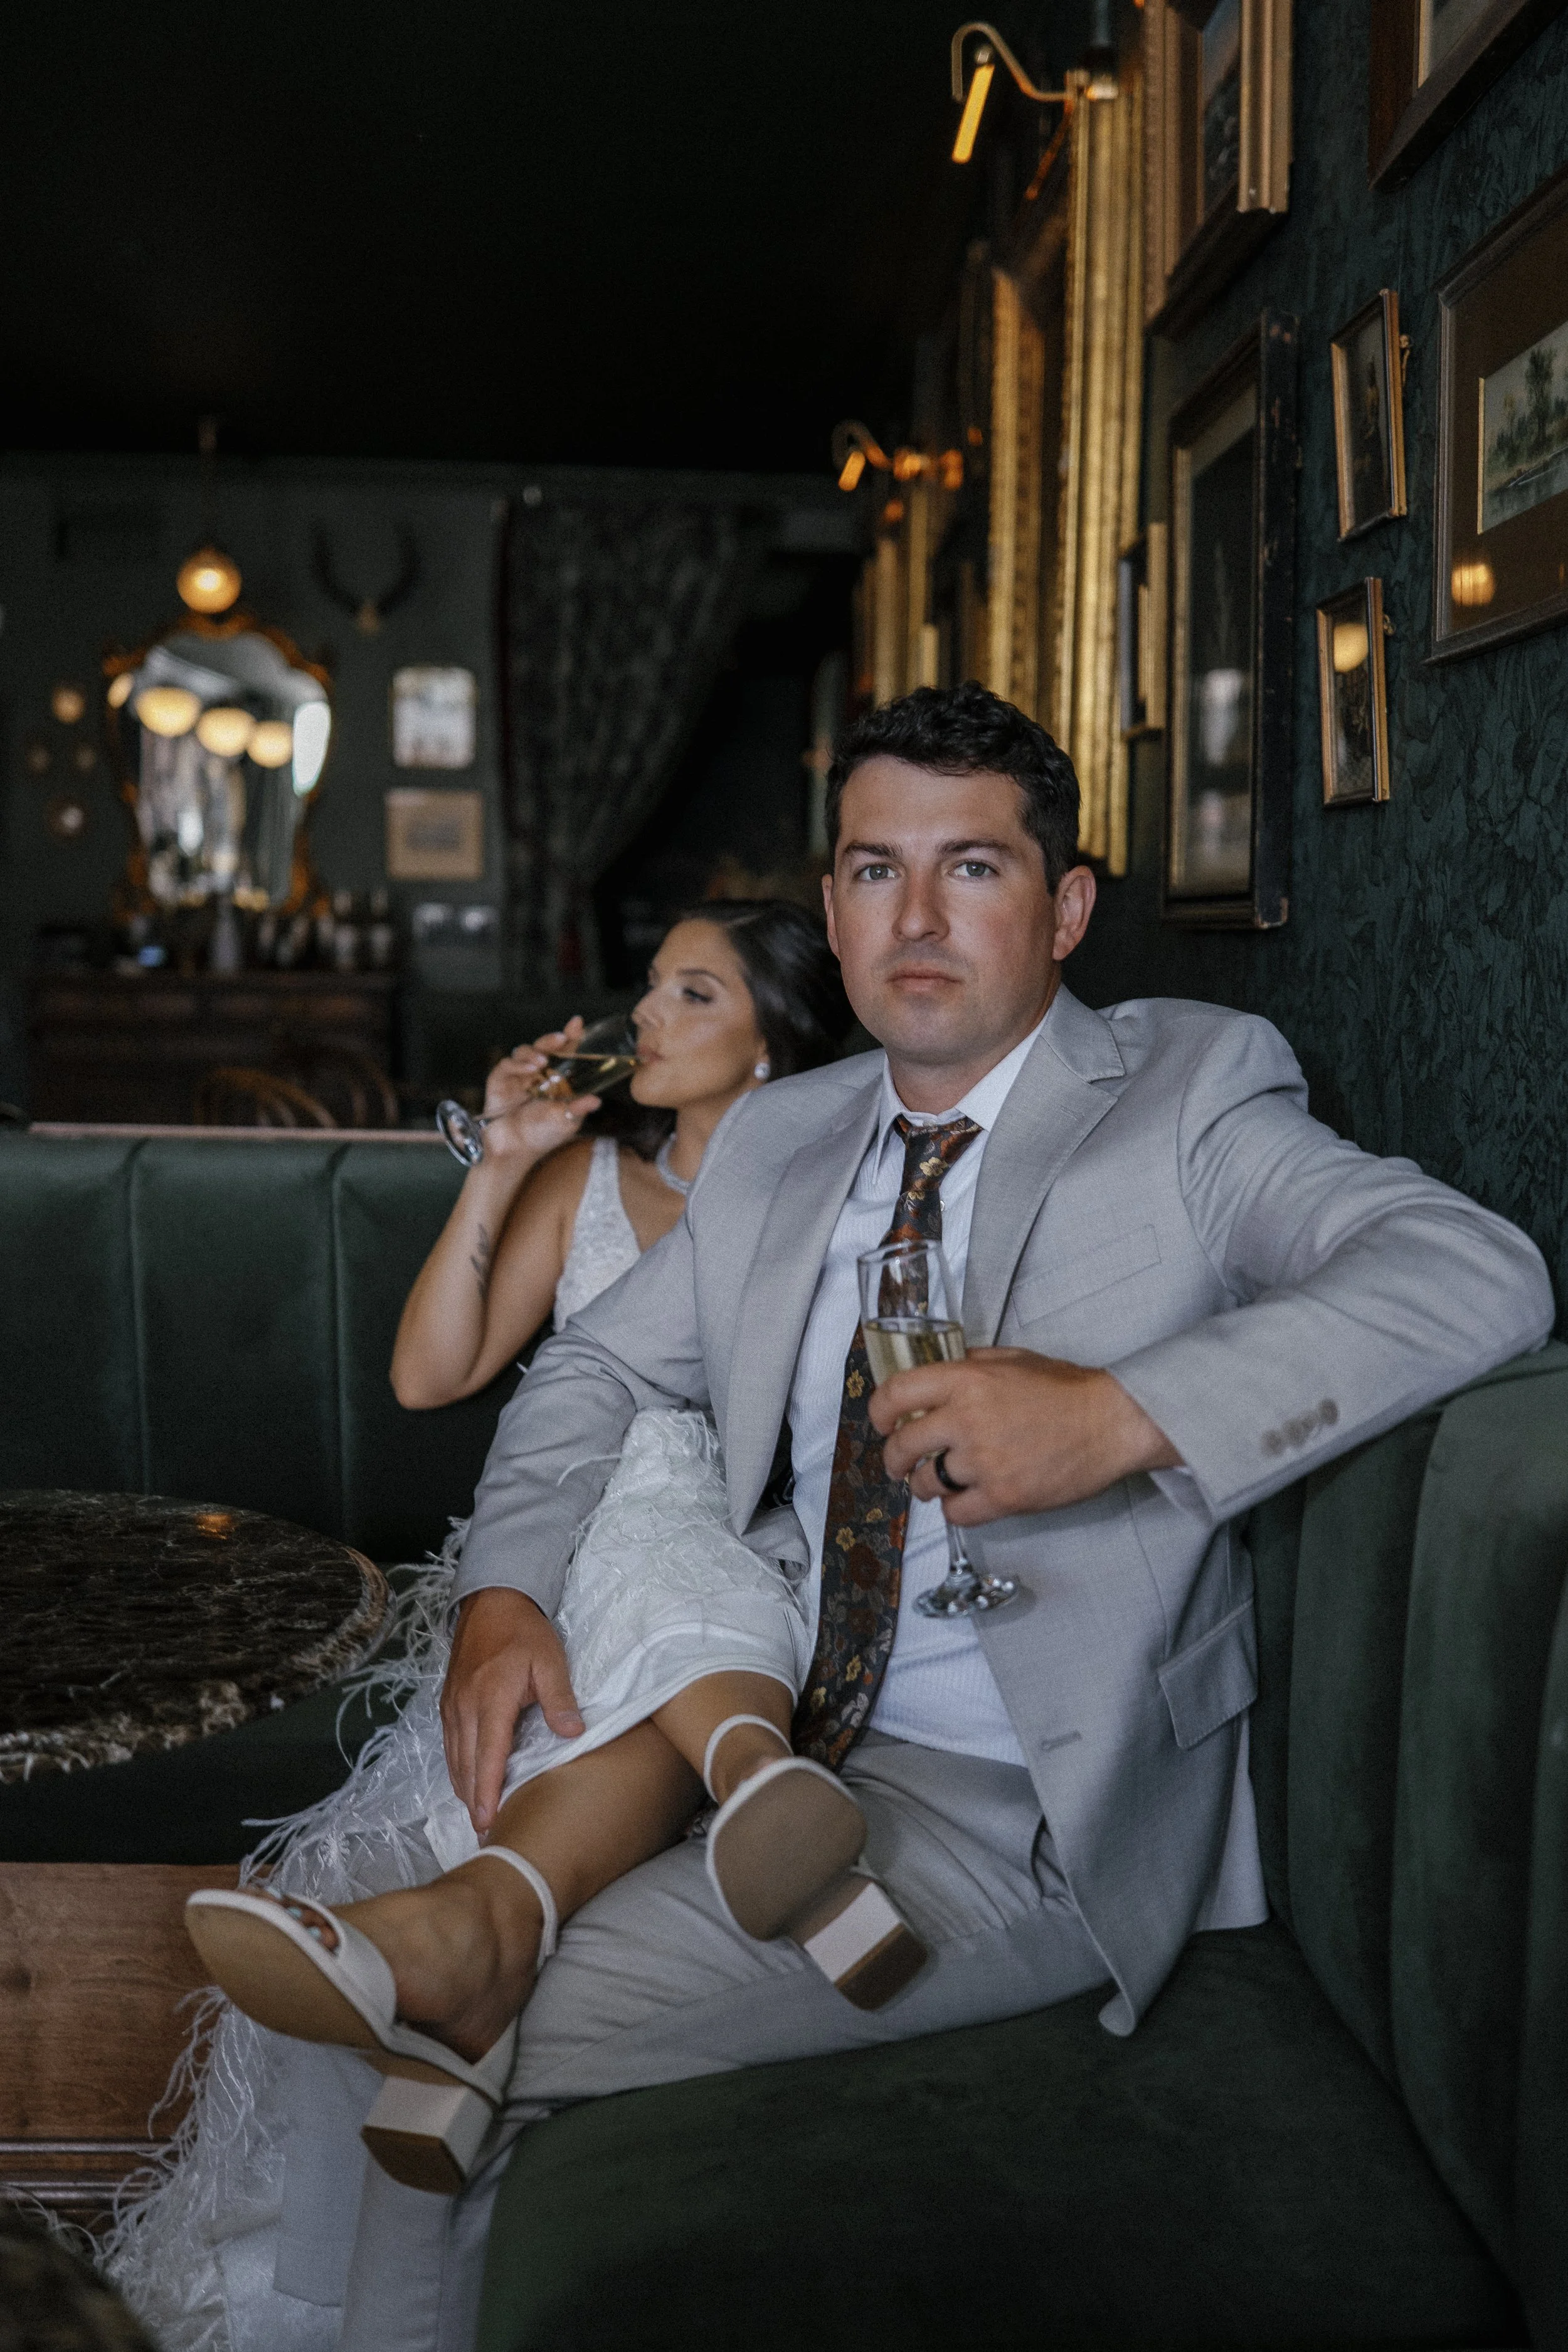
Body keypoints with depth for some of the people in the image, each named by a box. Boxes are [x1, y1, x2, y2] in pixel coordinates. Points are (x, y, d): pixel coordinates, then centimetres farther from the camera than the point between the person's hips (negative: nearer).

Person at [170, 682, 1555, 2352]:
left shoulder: (1188, 1094, -7)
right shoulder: (775, 1144, 10)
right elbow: (595, 1368, 16)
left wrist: (1126, 1412, -35)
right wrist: (502, 1596, -3)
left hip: (1021, 1809, -6)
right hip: (774, 1723, 6)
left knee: (436, 2025, -14)